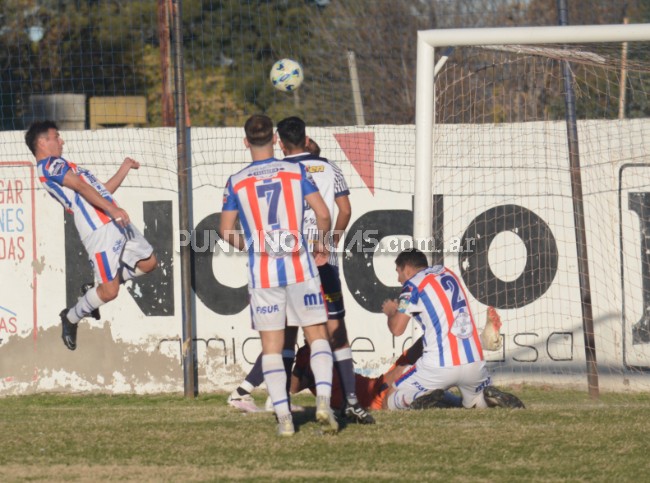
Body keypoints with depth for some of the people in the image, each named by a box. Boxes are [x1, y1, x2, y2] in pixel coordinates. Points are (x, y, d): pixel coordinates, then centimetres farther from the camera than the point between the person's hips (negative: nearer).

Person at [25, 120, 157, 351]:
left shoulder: (59, 165, 26)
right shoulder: (49, 165, -5)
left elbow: (101, 192, 28)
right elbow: (82, 188, -18)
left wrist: (125, 167, 28)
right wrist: (112, 209, -28)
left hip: (115, 223, 10)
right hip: (99, 230, -10)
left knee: (148, 262, 16)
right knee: (110, 291, -12)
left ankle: (94, 290, 23)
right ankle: (71, 318, 14)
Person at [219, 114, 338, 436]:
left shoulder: (236, 182, 1)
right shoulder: (296, 172, 0)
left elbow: (225, 231, 3)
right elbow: (322, 214, -3)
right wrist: (320, 244, 14)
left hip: (262, 273, 0)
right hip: (300, 265, 0)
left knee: (271, 345, 4)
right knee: (317, 336, 7)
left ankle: (283, 417, -2)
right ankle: (323, 401, -11)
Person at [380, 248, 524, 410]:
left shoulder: (413, 284, -1)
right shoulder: (447, 273, 19)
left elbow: (397, 329, -3)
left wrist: (391, 312, 18)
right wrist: (401, 308, 32)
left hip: (439, 365, -5)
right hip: (474, 362, 5)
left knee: (390, 402, 9)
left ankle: (423, 397, -20)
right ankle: (490, 397, -5)